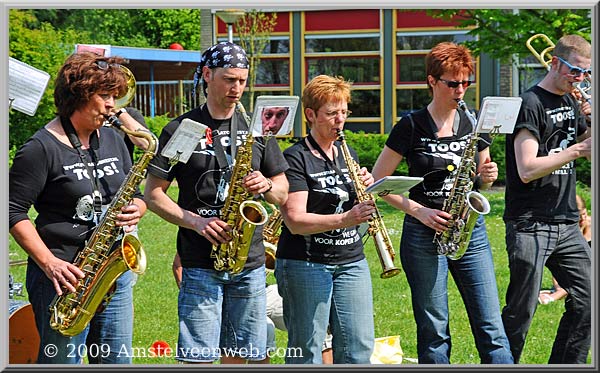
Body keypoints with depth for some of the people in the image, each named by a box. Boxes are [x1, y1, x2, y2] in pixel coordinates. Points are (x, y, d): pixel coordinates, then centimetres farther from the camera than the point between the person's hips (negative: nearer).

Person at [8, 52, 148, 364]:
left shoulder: (112, 140, 13)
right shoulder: (41, 148, -9)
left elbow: (137, 195, 20)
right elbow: (14, 211, -11)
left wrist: (136, 209, -5)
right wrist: (49, 263, -20)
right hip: (66, 277, -7)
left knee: (117, 361, 10)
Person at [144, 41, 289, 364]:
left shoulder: (257, 129, 12)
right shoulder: (180, 130, 1)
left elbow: (283, 194, 16)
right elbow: (153, 194, 0)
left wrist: (266, 185, -8)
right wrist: (195, 221, -14)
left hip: (250, 263, 4)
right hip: (200, 264, -3)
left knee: (239, 356, 8)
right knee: (199, 357, -6)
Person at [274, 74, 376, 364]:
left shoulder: (348, 155, 14)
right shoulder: (295, 159, -9)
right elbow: (295, 221, -18)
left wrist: (367, 188, -3)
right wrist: (345, 219, -29)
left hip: (351, 261, 6)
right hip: (305, 263, -6)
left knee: (359, 347, 3)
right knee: (306, 351, 0)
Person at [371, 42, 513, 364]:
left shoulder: (474, 124, 10)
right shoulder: (411, 127, -3)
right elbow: (377, 181, -2)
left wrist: (486, 178, -5)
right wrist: (418, 210, -13)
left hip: (471, 229, 3)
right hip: (424, 234, -3)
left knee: (491, 328, 0)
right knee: (434, 332, 2)